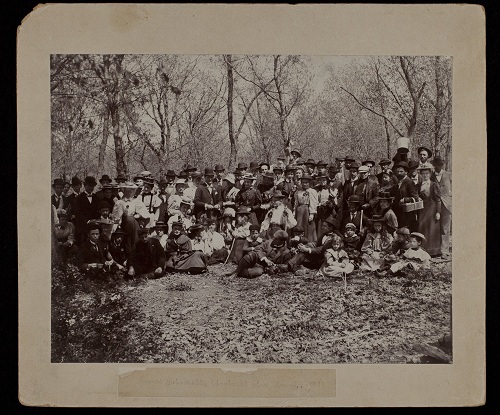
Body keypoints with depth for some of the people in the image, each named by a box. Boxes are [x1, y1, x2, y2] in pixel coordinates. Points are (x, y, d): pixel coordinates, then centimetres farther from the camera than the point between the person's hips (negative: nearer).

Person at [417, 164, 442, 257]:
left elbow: (438, 200, -4)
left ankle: (434, 251, 6)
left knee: (432, 229, -1)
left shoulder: (434, 185, -2)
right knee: (422, 228, 0)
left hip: (432, 209, -3)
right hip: (422, 210, 4)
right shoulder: (419, 185, 10)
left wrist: (438, 212, -10)